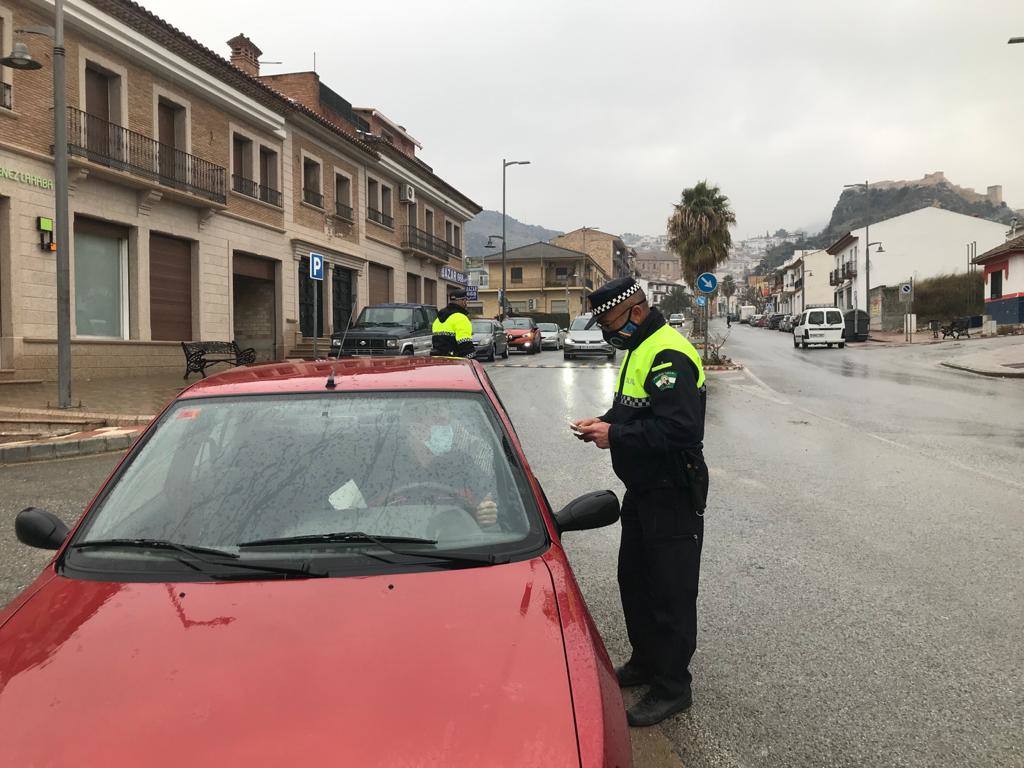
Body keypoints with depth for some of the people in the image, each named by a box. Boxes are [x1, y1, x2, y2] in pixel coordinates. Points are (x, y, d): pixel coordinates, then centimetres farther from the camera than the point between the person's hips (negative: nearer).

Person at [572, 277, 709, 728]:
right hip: (642, 488, 11)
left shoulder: (669, 356, -23)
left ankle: (672, 689, 17)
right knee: (634, 579, 21)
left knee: (671, 591, 2)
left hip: (673, 493, -11)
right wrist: (603, 423, 3)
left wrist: (615, 435, -25)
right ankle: (646, 662, 39)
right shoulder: (639, 350, 12)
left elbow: (680, 430, -31)